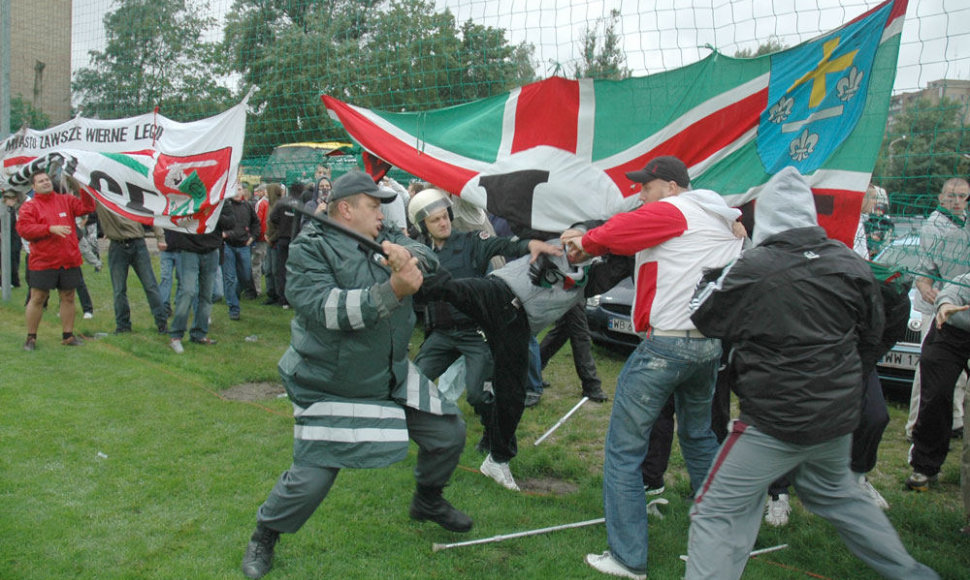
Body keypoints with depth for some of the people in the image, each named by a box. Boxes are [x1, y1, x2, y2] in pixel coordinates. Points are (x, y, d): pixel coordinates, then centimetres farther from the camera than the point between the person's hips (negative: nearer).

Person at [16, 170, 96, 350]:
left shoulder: (66, 200, 12)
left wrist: (84, 190, -6)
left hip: (69, 260, 3)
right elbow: (23, 229, -10)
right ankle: (31, 338, 11)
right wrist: (50, 228, -19)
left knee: (68, 297, 8)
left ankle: (68, 335, 17)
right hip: (42, 261, -3)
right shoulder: (29, 206, 1)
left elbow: (87, 207, 8)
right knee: (37, 298, 0)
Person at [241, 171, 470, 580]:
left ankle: (428, 501, 41)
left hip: (393, 378, 7)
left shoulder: (385, 240, 5)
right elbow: (325, 308, -28)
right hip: (330, 388, -6)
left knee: (449, 433, 12)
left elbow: (427, 259, -7)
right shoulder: (311, 250, -14)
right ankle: (264, 537, 22)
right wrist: (393, 291, -32)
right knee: (311, 478, -8)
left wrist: (407, 255, -31)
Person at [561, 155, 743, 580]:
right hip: (712, 342, 9)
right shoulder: (724, 219, 19)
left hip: (667, 343, -9)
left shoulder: (671, 211, -6)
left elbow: (615, 233, -12)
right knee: (699, 436, 26)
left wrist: (584, 241, 9)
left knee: (624, 448, -1)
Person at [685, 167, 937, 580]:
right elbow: (871, 340, 10)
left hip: (774, 422, -7)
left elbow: (703, 317, -4)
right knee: (835, 492, 31)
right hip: (838, 416, 7)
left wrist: (712, 277, 13)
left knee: (719, 512, 1)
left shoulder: (753, 269, -18)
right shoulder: (851, 265, -1)